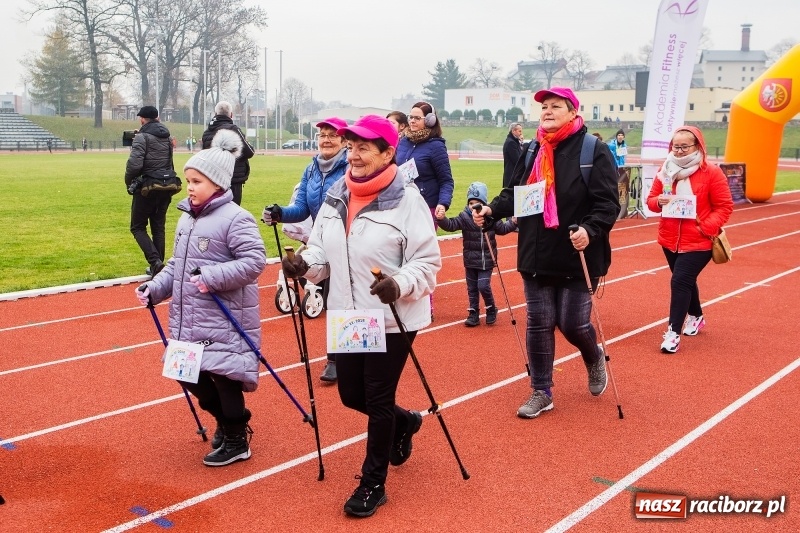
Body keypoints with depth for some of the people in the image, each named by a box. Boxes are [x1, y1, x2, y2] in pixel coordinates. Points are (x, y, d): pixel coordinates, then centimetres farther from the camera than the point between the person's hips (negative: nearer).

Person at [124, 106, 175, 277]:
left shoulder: (142, 136, -12)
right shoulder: (166, 136, 10)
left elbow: (134, 163, -22)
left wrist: (129, 181, -5)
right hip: (166, 186, 6)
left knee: (138, 227, 4)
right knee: (159, 227, 13)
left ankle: (155, 261, -13)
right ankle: (157, 265, 14)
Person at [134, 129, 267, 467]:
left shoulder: (235, 219, -14)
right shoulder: (186, 217, 13)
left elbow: (255, 261, -21)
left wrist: (212, 277, -26)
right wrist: (155, 288, 6)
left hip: (225, 320, -8)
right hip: (188, 320, 8)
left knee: (223, 374, -1)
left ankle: (236, 440, 19)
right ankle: (227, 419, 36)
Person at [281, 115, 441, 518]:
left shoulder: (406, 199, -14)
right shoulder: (336, 196, 4)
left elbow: (428, 261, -14)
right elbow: (323, 251, 9)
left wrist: (400, 284, -32)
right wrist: (305, 264, -12)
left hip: (393, 319, -6)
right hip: (347, 317, 7)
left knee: (378, 400, 2)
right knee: (351, 394, 17)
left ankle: (373, 484, 21)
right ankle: (404, 422, 47)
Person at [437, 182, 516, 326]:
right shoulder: (465, 217, -6)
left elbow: (502, 229, 13)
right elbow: (451, 225, -18)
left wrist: (513, 222, -3)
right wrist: (442, 219, -37)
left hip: (486, 260, -2)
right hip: (470, 260, 2)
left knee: (483, 286, -8)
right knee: (472, 288, 9)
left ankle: (491, 309, 15)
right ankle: (473, 313, 22)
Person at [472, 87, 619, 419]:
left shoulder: (593, 151, -8)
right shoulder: (532, 151, 10)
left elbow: (608, 203, -13)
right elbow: (515, 192, 15)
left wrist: (590, 230, -31)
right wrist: (492, 209, -4)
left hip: (577, 258, -5)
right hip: (537, 257, 5)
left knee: (573, 323, 1)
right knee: (538, 324, 7)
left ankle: (594, 360, 37)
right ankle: (541, 393, 21)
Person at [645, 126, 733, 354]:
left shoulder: (711, 172, -10)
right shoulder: (665, 171, 4)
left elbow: (725, 206, -8)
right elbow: (651, 199, 8)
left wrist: (706, 227, -21)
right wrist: (658, 201, -16)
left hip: (697, 242, -5)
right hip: (670, 240, 5)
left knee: (680, 281, -14)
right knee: (686, 281, 20)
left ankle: (673, 332, -8)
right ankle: (696, 317, 43)